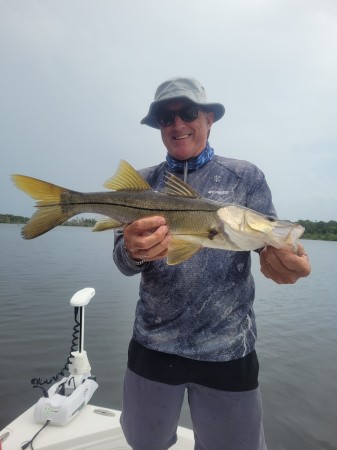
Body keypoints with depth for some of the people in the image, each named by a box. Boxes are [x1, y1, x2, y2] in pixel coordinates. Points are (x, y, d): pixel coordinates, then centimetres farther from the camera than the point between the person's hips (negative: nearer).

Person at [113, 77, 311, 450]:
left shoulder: (246, 176, -1)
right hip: (152, 344, 2)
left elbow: (271, 239, -3)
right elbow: (122, 261, -4)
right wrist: (134, 251, -28)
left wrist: (284, 261, -28)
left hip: (226, 349, -1)